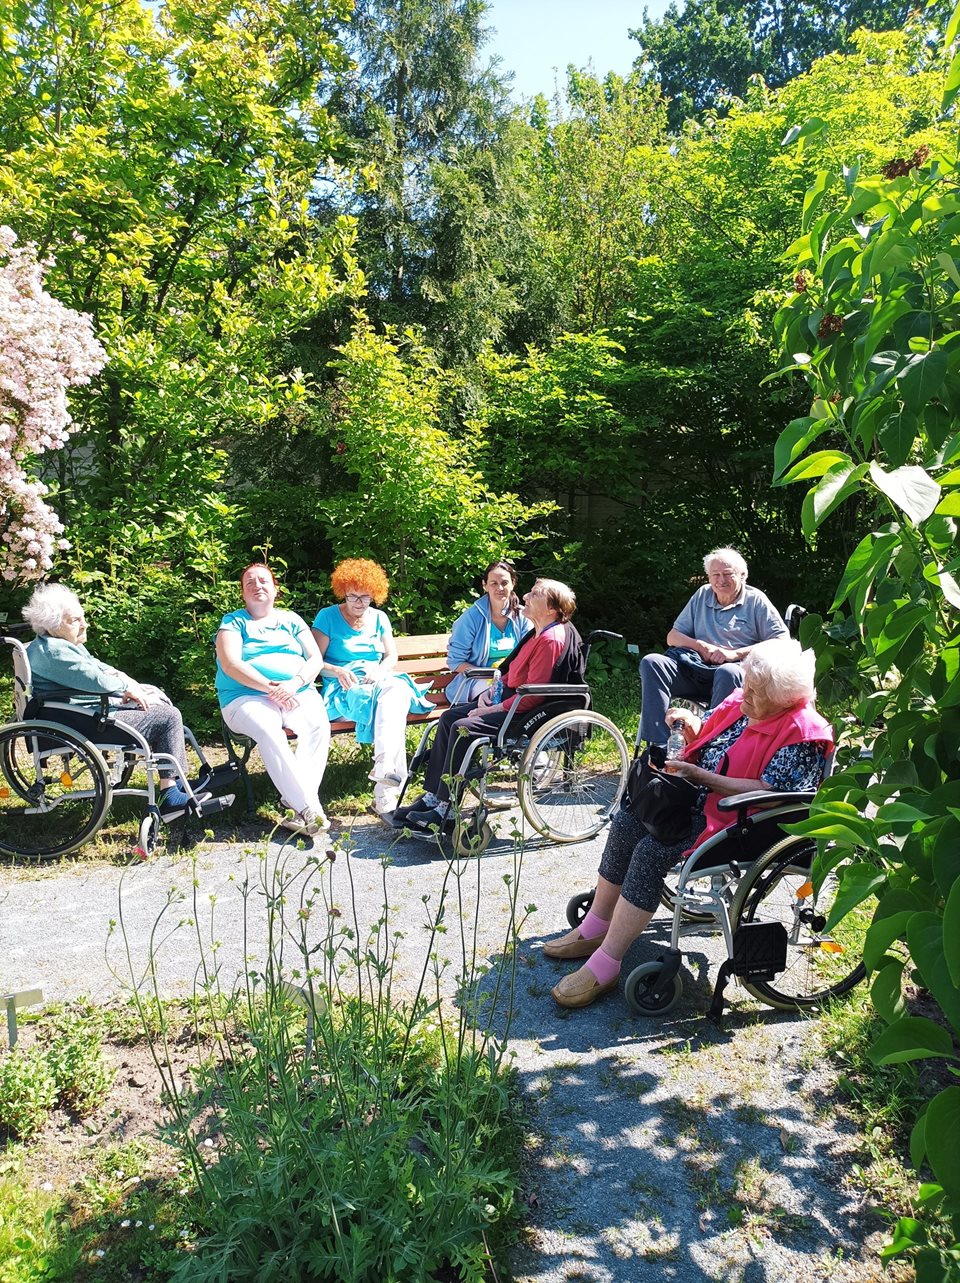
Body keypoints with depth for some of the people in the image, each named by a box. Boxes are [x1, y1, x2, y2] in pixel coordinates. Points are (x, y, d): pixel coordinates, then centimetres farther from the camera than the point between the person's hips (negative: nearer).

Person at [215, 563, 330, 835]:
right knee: (269, 731, -36)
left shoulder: (291, 620, 21)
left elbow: (316, 659, 11)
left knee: (319, 724, -31)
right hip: (248, 697, -3)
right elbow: (230, 665, -5)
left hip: (298, 693, 3)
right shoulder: (233, 622, 12)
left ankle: (297, 803, -36)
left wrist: (294, 683, -11)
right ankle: (310, 809, -38)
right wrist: (271, 687, -17)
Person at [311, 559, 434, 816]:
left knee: (399, 689, -35)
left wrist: (379, 671, -8)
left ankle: (384, 775, -48)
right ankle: (389, 778, -44)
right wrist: (338, 671, -19)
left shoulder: (379, 618, 20)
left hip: (379, 681, 4)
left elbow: (392, 656, 15)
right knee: (389, 702, -36)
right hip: (345, 688, -4)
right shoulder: (327, 616, 7)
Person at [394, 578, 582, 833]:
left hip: (529, 713, -11)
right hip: (511, 697, 11)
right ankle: (432, 797, 2)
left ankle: (444, 810, -15)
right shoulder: (538, 633, 13)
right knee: (449, 717, 2)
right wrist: (493, 690, 4)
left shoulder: (551, 640, -20)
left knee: (464, 728, -23)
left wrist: (492, 710, -19)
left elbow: (532, 695, -24)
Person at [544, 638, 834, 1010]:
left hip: (737, 822, -9)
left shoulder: (801, 735, -19)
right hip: (699, 797, 9)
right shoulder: (743, 702, 5)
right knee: (627, 822, -6)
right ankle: (594, 930, 5)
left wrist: (700, 776, -25)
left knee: (653, 851, -25)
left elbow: (768, 794, -27)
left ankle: (604, 968, -20)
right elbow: (708, 740, 19)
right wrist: (692, 726, -5)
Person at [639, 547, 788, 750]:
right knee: (651, 662, -21)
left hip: (739, 669, -4)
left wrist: (736, 653, -10)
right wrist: (700, 646, -1)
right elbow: (672, 637, 20)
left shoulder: (755, 600, 8)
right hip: (696, 669, 4)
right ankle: (657, 747, -31)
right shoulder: (702, 595, 20)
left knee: (727, 672, -40)